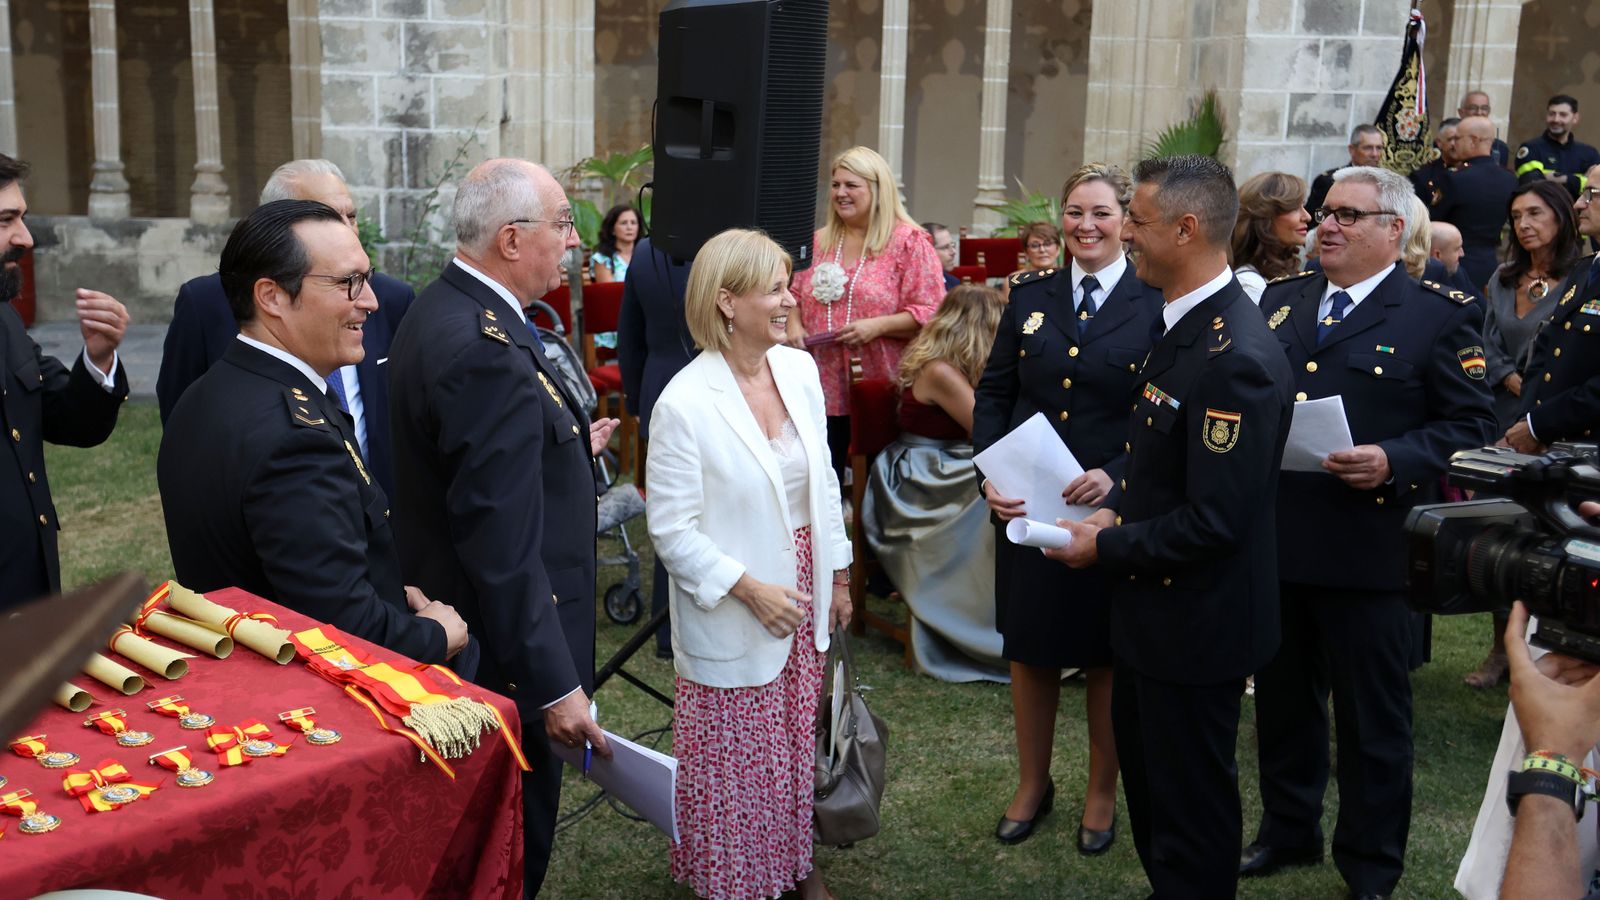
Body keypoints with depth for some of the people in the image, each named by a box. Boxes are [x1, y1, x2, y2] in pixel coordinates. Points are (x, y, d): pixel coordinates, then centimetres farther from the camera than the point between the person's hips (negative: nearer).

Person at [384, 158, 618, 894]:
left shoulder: (447, 310, 5)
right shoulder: (486, 350, -27)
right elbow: (501, 544, -28)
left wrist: (569, 450, 21)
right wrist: (553, 684, -23)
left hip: (456, 626, 10)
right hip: (503, 653, -10)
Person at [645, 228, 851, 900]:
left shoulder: (800, 370, -1)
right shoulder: (685, 403, -19)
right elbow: (670, 528, -15)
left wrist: (838, 577, 13)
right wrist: (750, 589, -19)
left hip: (803, 598, 6)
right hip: (732, 614, -5)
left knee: (795, 743, 20)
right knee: (734, 765, 9)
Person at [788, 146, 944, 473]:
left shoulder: (910, 242, -3)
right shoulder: (819, 242, 15)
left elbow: (931, 313, -8)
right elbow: (795, 294, 24)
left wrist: (878, 326, -20)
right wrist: (793, 323, 2)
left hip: (883, 393, -4)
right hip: (824, 389, 5)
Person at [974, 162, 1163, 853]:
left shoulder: (1155, 306, -5)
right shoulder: (1030, 296, 5)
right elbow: (993, 394, 6)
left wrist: (1118, 476, -21)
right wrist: (991, 475, -7)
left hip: (1112, 508, -3)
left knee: (1106, 655, 12)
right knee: (1029, 647, 13)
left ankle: (1102, 792, 32)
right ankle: (1032, 784, 33)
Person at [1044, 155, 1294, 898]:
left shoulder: (1236, 357, -27)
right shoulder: (1185, 323, 4)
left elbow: (1215, 521, -27)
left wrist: (1105, 547, -17)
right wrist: (1117, 507, 0)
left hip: (1196, 621, -10)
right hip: (1153, 608, 10)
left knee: (1190, 801, 9)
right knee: (1146, 769, 25)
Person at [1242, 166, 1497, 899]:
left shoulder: (1440, 314, -6)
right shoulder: (1281, 299, 11)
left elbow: (1470, 423, -8)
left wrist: (1394, 462, -22)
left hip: (1367, 551, -5)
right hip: (1275, 541, 5)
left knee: (1373, 715, 10)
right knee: (1282, 700, 18)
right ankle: (1287, 829, 38)